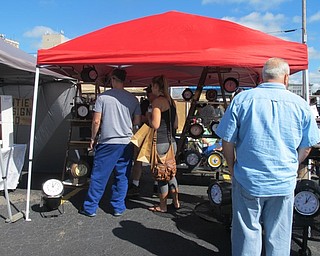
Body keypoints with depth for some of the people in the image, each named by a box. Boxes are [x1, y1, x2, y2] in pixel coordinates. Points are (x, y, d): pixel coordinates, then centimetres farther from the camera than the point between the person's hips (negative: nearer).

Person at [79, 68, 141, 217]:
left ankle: (90, 208, 15)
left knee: (98, 176, 6)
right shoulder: (133, 99, 2)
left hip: (107, 142, -2)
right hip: (126, 143, 2)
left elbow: (96, 121, -6)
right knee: (122, 177, 11)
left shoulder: (103, 97, -5)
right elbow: (137, 122, 5)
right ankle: (118, 208, 18)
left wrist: (93, 139, 8)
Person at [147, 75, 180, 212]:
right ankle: (176, 201, 30)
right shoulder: (171, 101, 12)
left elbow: (155, 124, -18)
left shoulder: (157, 101, -12)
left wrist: (148, 117, 0)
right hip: (171, 142, 8)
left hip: (161, 143, -8)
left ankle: (162, 206, 17)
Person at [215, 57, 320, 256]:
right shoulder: (300, 104, -2)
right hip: (284, 183, 2)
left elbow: (227, 141, -4)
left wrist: (233, 168, 11)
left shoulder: (242, 99, -7)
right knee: (279, 239, 16)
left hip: (248, 180, -1)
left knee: (247, 234, 13)